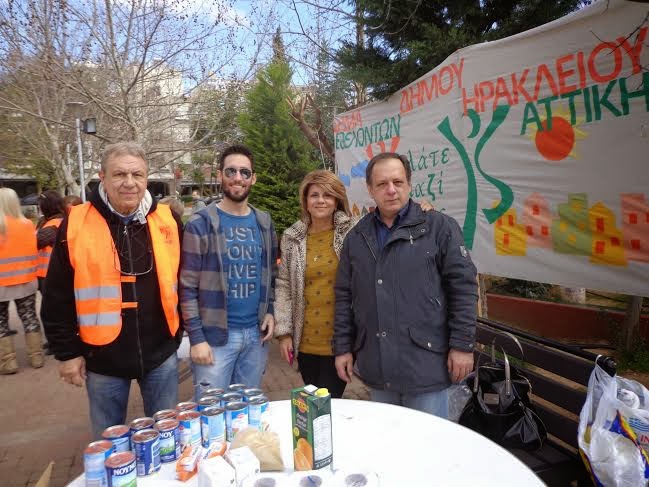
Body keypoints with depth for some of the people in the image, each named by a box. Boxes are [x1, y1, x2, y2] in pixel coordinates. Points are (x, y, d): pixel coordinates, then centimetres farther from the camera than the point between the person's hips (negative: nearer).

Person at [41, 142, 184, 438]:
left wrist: (177, 335, 6)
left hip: (160, 354, 1)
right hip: (103, 358, 0)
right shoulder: (76, 225, -7)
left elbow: (181, 282, 5)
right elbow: (57, 298, -1)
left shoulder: (167, 221, -3)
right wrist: (67, 352, 0)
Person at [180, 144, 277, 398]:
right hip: (215, 335, -4)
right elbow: (187, 286, -9)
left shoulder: (264, 222, 7)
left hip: (256, 334, 5)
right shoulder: (201, 223, -8)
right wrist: (196, 337, -12)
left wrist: (270, 311, 1)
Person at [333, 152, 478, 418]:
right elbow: (344, 296, 10)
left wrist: (462, 345, -8)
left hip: (425, 363, -4)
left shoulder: (439, 227, -4)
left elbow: (463, 286, -6)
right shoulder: (356, 237, 8)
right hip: (377, 370, 4)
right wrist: (343, 348, 8)